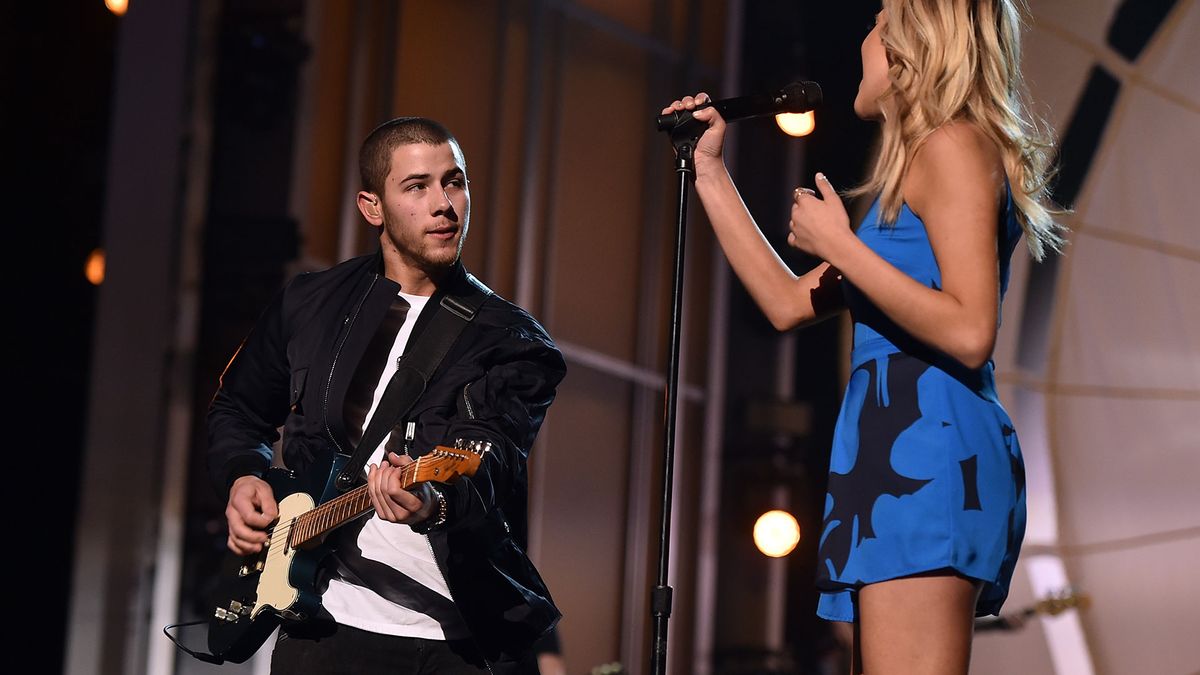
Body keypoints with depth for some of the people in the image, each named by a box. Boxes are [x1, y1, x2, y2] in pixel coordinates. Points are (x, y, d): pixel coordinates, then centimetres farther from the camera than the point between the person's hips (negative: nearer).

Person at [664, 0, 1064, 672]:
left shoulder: (954, 144, -4)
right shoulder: (916, 167, 26)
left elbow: (970, 333, -16)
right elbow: (789, 305, 27)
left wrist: (838, 244, -10)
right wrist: (710, 170, 29)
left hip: (929, 446, -10)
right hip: (896, 450, 10)